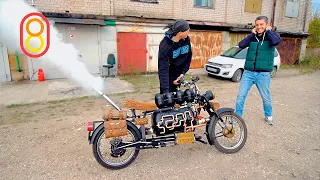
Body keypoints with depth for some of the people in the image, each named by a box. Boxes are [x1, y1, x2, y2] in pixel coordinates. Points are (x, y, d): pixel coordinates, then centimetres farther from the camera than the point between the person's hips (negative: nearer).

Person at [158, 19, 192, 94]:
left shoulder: (186, 39, -10)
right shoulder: (165, 45, -27)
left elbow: (189, 56, 5)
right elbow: (163, 69, -29)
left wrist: (183, 73, -5)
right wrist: (166, 91, -34)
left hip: (179, 74, 5)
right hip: (169, 75, -5)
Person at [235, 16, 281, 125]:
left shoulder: (272, 36, 2)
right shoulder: (252, 37, 8)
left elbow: (275, 42, -23)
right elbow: (241, 45, -8)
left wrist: (268, 31, -7)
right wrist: (252, 34, -3)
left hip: (263, 74, -2)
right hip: (248, 72, 2)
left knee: (266, 97, 13)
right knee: (241, 96, -1)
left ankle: (268, 116, 38)